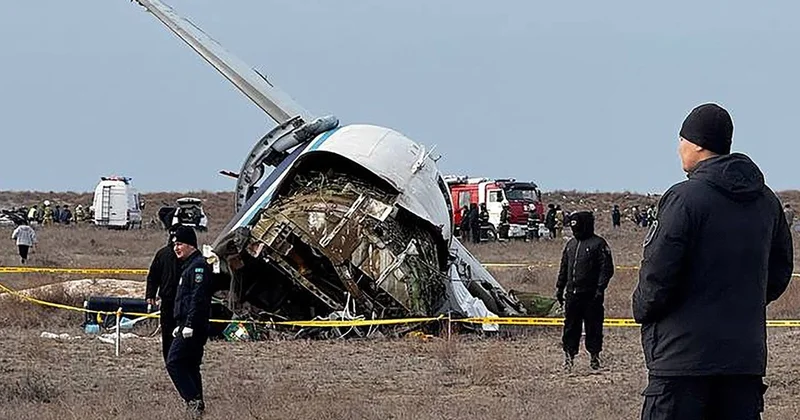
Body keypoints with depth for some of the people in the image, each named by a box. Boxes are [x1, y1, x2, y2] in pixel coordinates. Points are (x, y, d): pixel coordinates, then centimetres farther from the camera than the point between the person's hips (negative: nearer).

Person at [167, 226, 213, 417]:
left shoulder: (198, 266, -13)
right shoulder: (188, 265, 20)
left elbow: (198, 298, -21)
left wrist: (189, 325, -25)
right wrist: (179, 325, 25)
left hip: (194, 327, -11)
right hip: (187, 326, 11)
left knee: (174, 363, -14)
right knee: (190, 366, 13)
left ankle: (193, 400, -17)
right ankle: (196, 404, 15)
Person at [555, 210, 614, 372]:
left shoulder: (598, 244, -5)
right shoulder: (571, 244, 15)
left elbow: (607, 269, -9)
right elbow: (564, 268, 22)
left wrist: (600, 289, -15)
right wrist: (559, 288, 15)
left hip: (591, 295, -6)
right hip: (572, 294, 6)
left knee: (593, 326, 1)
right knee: (570, 327, 6)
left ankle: (595, 356, 10)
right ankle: (569, 355, 12)